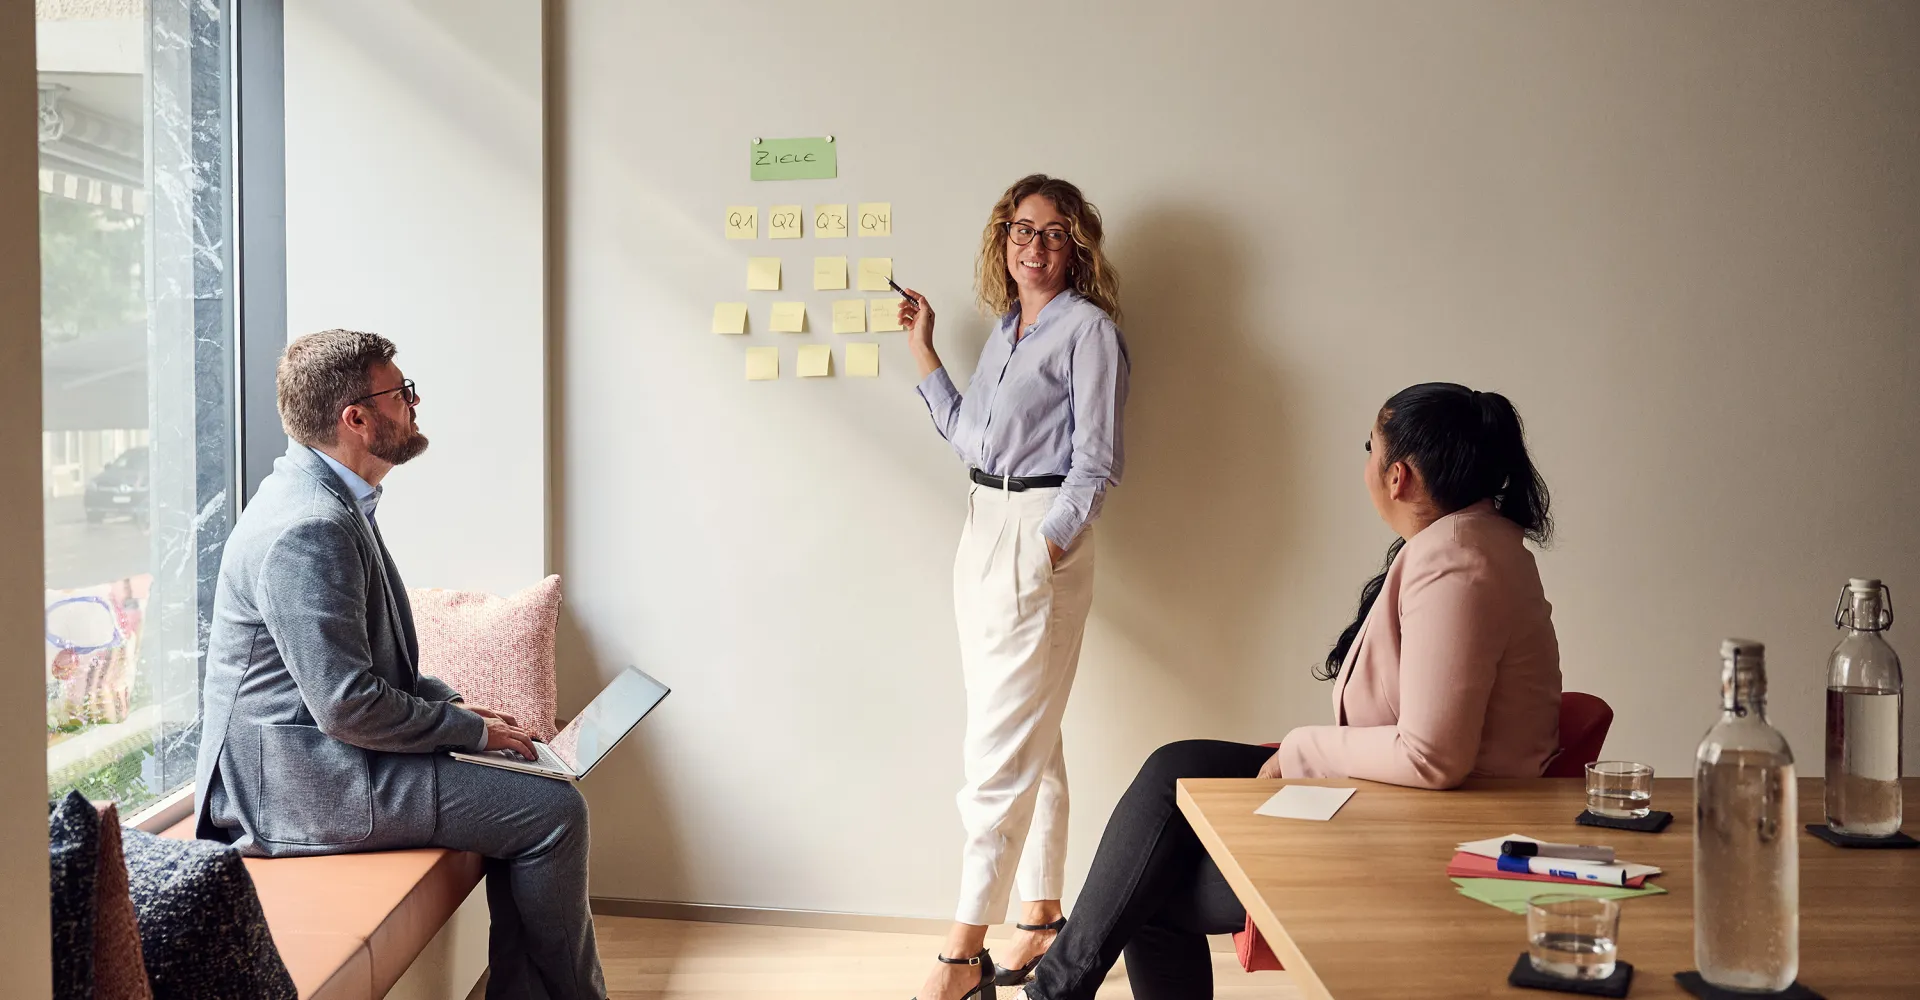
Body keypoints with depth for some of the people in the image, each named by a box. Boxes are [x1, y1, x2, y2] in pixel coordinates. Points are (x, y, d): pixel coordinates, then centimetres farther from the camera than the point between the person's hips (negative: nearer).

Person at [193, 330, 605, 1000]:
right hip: (297, 785, -11)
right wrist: (470, 729, -11)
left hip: (315, 757, 11)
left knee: (524, 799, 8)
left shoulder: (331, 500, 12)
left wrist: (450, 703, 10)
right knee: (552, 811, -12)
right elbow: (348, 707, -25)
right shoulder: (309, 527, -22)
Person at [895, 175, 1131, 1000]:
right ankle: (1042, 918, 22)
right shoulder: (1003, 329, 16)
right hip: (983, 529, 8)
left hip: (1041, 536, -8)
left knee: (1002, 747, -8)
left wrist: (1048, 549, -20)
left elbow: (1095, 462, -11)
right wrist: (921, 351, 19)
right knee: (1033, 741, 13)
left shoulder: (1087, 327, -7)